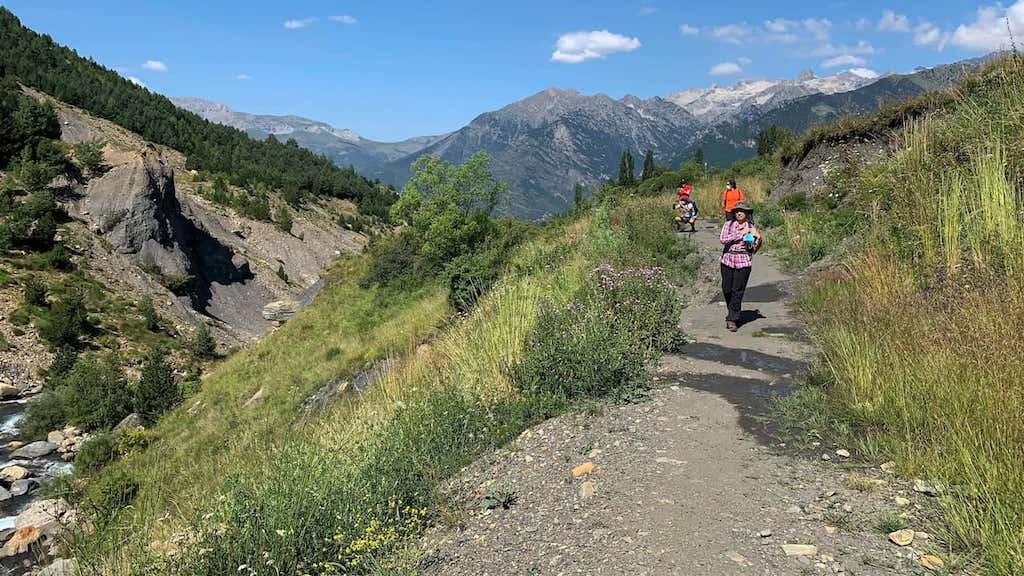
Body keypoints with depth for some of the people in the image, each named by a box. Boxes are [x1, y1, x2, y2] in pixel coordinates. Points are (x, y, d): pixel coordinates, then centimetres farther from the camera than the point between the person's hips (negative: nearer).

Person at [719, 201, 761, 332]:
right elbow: (722, 239, -13)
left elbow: (753, 249, 5)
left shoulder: (751, 228, 4)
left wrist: (758, 239, -13)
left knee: (738, 291, -3)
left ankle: (732, 319, 3)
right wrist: (740, 234, -13)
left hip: (744, 262, -1)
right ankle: (733, 312, 33)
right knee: (726, 289, 8)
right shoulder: (728, 224, 4)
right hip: (727, 260, 1)